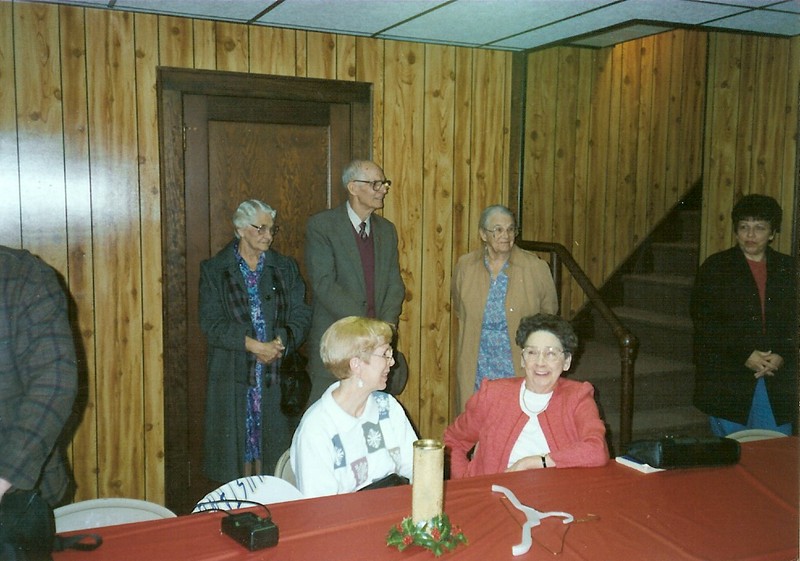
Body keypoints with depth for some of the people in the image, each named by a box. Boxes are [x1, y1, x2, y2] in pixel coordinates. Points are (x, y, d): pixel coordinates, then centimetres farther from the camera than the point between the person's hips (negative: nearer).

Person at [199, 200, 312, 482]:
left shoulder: (286, 268, 11)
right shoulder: (214, 270, 4)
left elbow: (301, 314, 3)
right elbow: (211, 322, -6)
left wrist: (281, 343, -16)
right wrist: (253, 345, -17)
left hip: (277, 372, 2)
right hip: (233, 374, -2)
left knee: (273, 437, 2)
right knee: (236, 440, 0)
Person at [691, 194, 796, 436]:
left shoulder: (788, 269, 10)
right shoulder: (715, 268, 1)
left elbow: (795, 323, 8)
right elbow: (704, 323, -6)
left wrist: (782, 356, -9)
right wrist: (744, 354, -13)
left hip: (777, 379, 2)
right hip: (727, 382, -2)